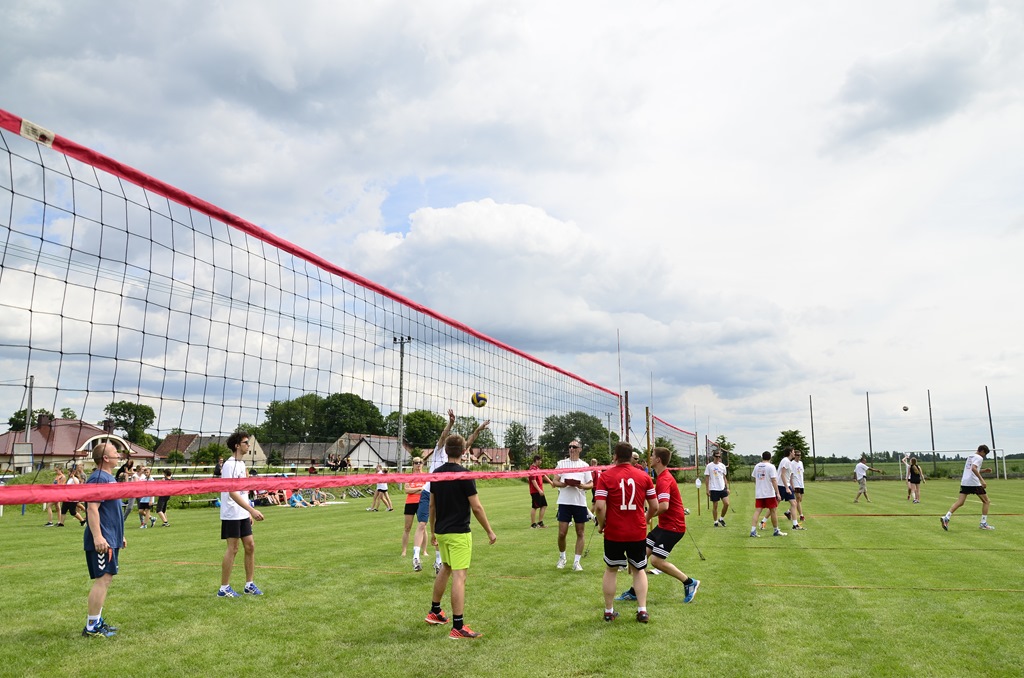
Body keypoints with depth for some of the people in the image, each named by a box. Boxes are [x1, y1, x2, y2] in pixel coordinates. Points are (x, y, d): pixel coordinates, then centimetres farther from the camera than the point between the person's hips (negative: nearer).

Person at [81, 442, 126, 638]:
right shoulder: (99, 478, -15)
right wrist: (98, 537, -29)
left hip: (110, 539, 10)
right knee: (103, 579, -9)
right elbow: (92, 508, -23)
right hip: (102, 541, -10)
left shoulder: (109, 478, 17)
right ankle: (91, 627, -3)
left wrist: (119, 535, 27)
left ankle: (97, 621, 22)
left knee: (105, 579, 14)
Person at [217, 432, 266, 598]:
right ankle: (224, 588, 8)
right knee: (233, 549, -3)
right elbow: (232, 493, -24)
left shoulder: (241, 464, 13)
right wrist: (252, 510, -29)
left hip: (243, 514, 9)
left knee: (250, 546, 8)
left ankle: (249, 585, 16)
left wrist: (249, 513, 17)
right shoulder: (230, 465, -15)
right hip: (231, 515, -9)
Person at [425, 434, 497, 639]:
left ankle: (434, 612, 35)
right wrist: (490, 531, -4)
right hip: (459, 533, -7)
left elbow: (432, 505, 10)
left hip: (441, 532, 7)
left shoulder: (436, 473, 4)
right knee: (459, 576, -5)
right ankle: (458, 627, -5)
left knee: (446, 568, 25)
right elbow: (476, 507, -14)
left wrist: (432, 531, 21)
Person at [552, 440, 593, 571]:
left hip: (580, 503, 1)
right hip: (564, 502, -1)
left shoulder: (584, 465, 6)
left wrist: (581, 485, -16)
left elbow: (591, 484, 5)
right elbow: (554, 482, 4)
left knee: (580, 533, 3)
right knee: (562, 533, 0)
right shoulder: (561, 463, 6)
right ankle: (562, 558, 23)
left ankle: (576, 562, 12)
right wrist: (564, 484, -16)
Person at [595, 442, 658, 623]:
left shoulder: (606, 476, -9)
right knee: (639, 570, 19)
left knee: (611, 570, 17)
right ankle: (642, 611, 12)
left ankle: (609, 611, 23)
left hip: (614, 532, -1)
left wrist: (601, 524, 1)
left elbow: (600, 506, -16)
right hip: (638, 532, 1)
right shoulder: (644, 476, -1)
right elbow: (654, 507, 3)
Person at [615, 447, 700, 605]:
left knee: (656, 560, -11)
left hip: (673, 527, -10)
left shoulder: (664, 479, -22)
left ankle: (690, 583, 5)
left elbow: (664, 506, -35)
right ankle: (634, 592, 16)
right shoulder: (662, 477, 11)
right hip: (664, 525, 10)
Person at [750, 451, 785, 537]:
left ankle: (753, 530, -10)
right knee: (773, 511, 9)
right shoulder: (771, 467, -8)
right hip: (769, 494, -4)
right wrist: (777, 493, -12)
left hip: (758, 494, 4)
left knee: (757, 511, 1)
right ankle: (776, 531, 19)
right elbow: (774, 480, -13)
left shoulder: (757, 466, 9)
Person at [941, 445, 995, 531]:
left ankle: (946, 518, -20)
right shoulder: (979, 458, -4)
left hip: (964, 482, 7)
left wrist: (984, 470, 30)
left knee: (960, 502, -1)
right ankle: (983, 523, 9)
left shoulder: (970, 456, 23)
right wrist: (982, 480, -25)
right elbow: (973, 468, -22)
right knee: (986, 501, 10)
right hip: (974, 483, -7)